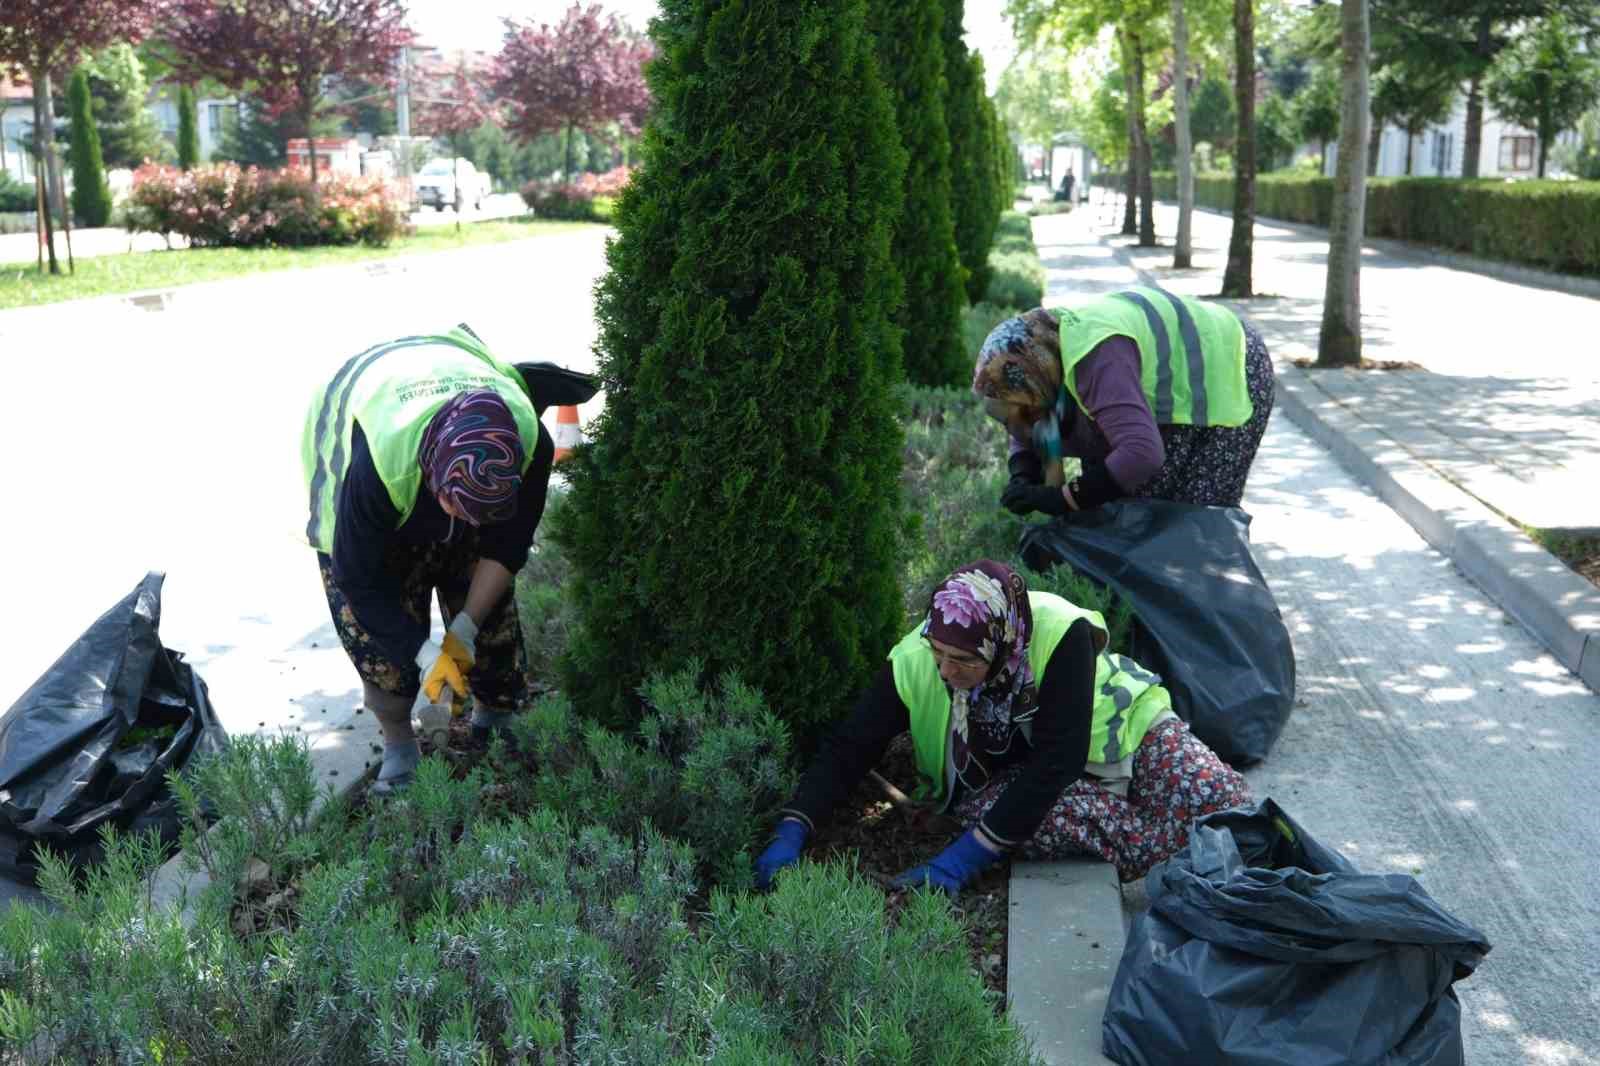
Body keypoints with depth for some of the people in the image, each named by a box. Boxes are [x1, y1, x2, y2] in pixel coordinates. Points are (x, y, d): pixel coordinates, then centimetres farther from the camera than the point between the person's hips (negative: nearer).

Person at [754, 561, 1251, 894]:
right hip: (1018, 772, 2)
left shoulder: (1060, 635, -34)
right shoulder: (914, 663, -23)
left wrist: (965, 857, -36)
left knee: (1220, 799, -25)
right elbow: (849, 748, -14)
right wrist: (791, 834, -27)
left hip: (1116, 728, -2)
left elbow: (1058, 761, -33)